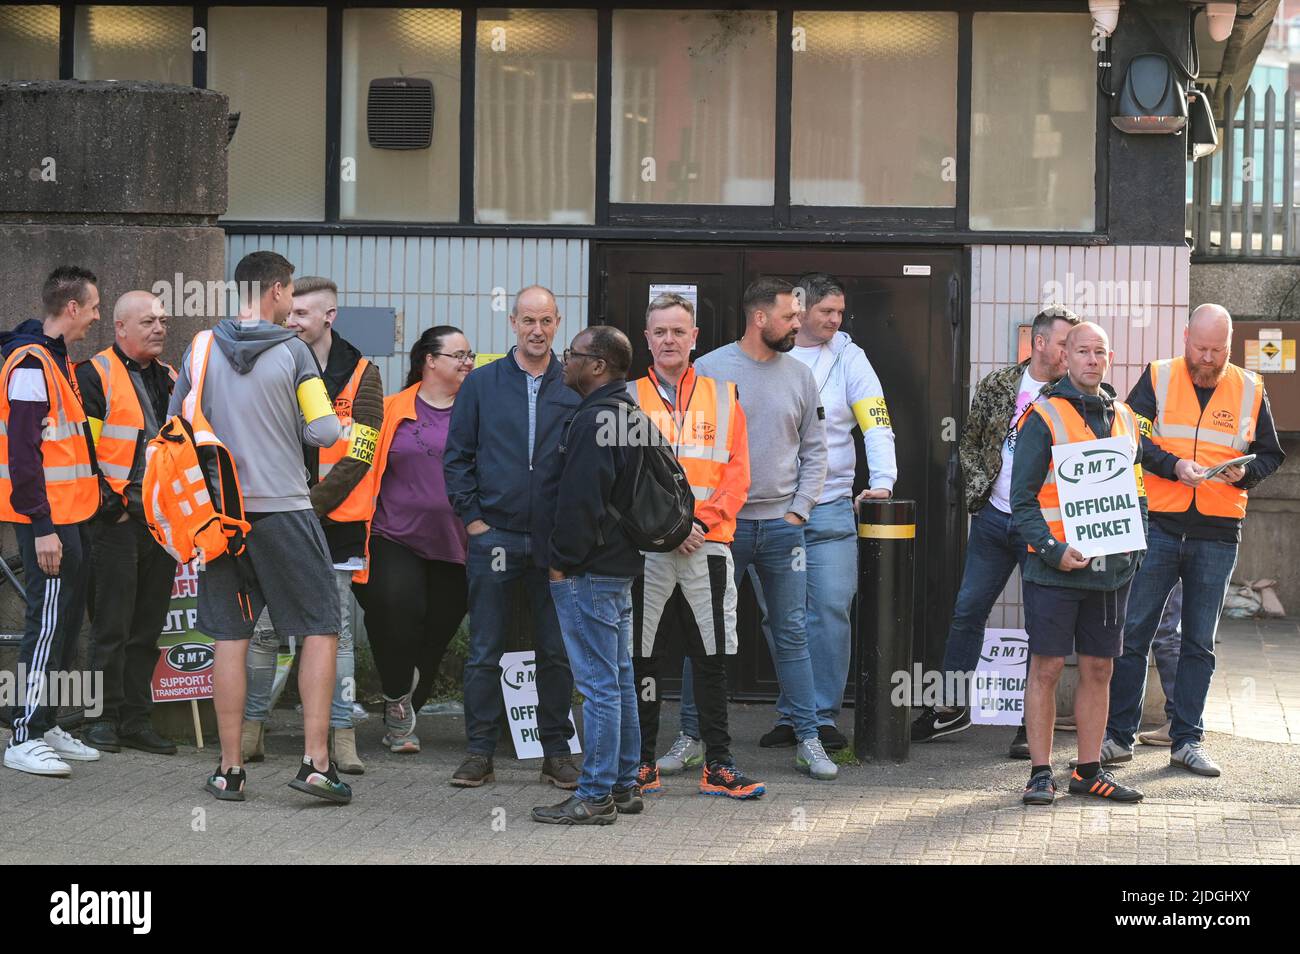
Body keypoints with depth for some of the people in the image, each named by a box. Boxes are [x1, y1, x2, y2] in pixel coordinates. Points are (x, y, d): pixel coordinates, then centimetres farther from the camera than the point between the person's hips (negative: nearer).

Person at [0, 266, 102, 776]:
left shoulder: (54, 359, 18)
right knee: (48, 621, -9)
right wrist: (42, 527, -22)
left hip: (69, 516, 10)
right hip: (48, 520, -10)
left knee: (67, 619, 13)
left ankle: (47, 725, 20)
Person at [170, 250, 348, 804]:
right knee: (320, 630, 5)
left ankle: (230, 769, 8)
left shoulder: (202, 348, 2)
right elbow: (323, 432, -10)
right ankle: (316, 761, -4)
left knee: (230, 638, 8)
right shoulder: (293, 351, -7)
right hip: (284, 509, -3)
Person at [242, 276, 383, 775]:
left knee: (335, 631, 3)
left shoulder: (360, 376, -1)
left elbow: (357, 458, -7)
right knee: (263, 628, 3)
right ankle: (251, 727, 12)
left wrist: (310, 507, -15)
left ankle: (342, 734, 6)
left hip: (333, 523, -2)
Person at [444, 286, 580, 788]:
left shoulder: (575, 388, 4)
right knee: (485, 652, 2)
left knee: (557, 652, 5)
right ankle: (479, 752, 9)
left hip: (556, 540, 0)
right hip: (494, 535, 0)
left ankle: (556, 752, 14)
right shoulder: (482, 383, 4)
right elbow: (457, 456, 7)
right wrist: (471, 517, -1)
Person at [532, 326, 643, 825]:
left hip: (589, 574, -11)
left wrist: (563, 562, -14)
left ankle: (596, 796, -6)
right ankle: (624, 784, 21)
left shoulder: (594, 420, -17)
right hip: (621, 566, 11)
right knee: (619, 680, 14)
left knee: (598, 684, -8)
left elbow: (581, 500, -22)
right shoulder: (628, 414, 16)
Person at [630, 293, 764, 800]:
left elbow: (737, 473, 4)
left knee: (713, 657, 1)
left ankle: (718, 765, 6)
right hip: (644, 546, -1)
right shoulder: (628, 398, 6)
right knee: (641, 657, 2)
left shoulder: (722, 396, 9)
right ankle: (642, 763, 10)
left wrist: (702, 520, -10)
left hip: (707, 543, 1)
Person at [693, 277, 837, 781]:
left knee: (792, 634, 6)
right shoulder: (709, 370, -4)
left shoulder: (799, 375, 6)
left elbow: (814, 450, 11)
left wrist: (799, 510, 1)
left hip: (782, 525, 3)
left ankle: (808, 739, 11)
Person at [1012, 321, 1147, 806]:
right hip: (1055, 568, -5)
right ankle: (1041, 772, 4)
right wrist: (1051, 549, -17)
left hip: (1112, 568, 5)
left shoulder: (1124, 417, 13)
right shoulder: (1043, 417, -4)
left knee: (1098, 670, 9)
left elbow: (1136, 489, 20)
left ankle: (1090, 771, 17)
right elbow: (1022, 498, -6)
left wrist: (1134, 544, 5)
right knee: (1046, 668, -2)